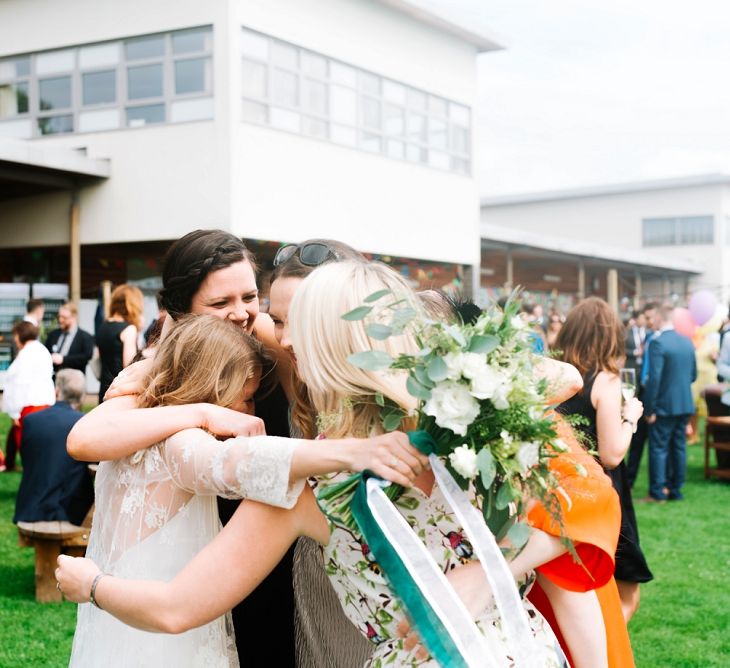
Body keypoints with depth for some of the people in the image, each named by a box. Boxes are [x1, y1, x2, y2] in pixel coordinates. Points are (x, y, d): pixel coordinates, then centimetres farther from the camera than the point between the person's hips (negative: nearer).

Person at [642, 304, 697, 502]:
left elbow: (654, 378, -20)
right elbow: (693, 375, 13)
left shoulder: (658, 343, -17)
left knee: (658, 448, 1)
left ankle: (657, 492, 3)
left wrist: (650, 409, -15)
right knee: (679, 446, 12)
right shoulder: (687, 342, 5)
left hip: (664, 405, -6)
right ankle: (676, 490, 19)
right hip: (685, 404, 6)